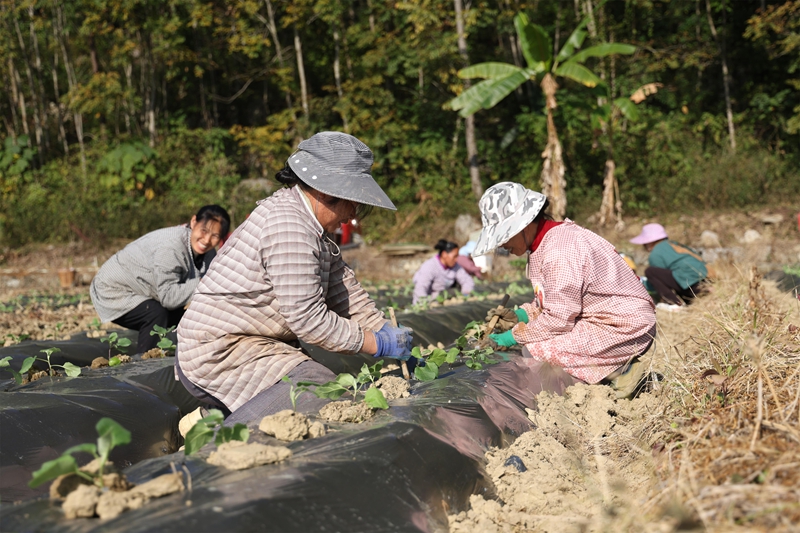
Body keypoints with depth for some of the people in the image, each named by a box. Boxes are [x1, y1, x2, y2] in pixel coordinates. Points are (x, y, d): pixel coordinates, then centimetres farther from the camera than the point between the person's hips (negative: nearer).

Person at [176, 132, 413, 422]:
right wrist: (379, 345, -14)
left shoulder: (312, 225, 12)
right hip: (220, 352, -11)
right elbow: (308, 319, -23)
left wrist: (389, 335, 3)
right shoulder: (287, 227, -22)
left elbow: (346, 293, 12)